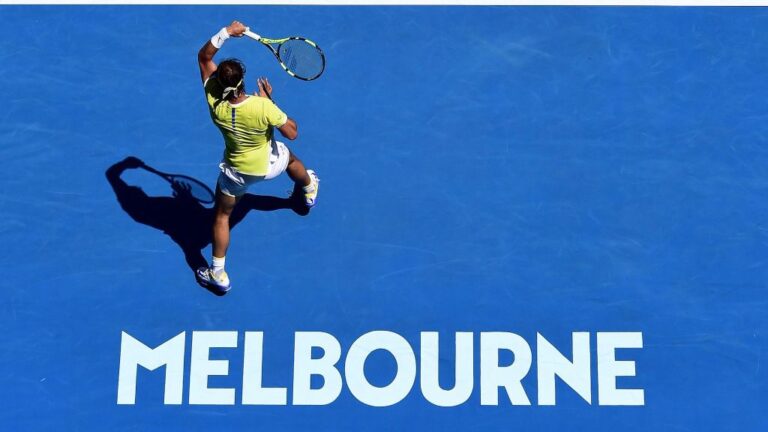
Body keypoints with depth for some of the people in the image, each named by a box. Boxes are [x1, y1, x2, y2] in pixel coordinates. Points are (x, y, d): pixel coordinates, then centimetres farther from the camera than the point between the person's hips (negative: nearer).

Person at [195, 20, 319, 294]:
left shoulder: (214, 102, -30)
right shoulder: (263, 107, -38)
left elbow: (204, 57, -17)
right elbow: (292, 133, -21)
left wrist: (226, 32, -24)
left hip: (237, 172, 0)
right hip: (269, 165, 0)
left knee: (221, 216, 19)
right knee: (290, 158, 36)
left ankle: (218, 275, 24)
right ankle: (309, 191, 69)